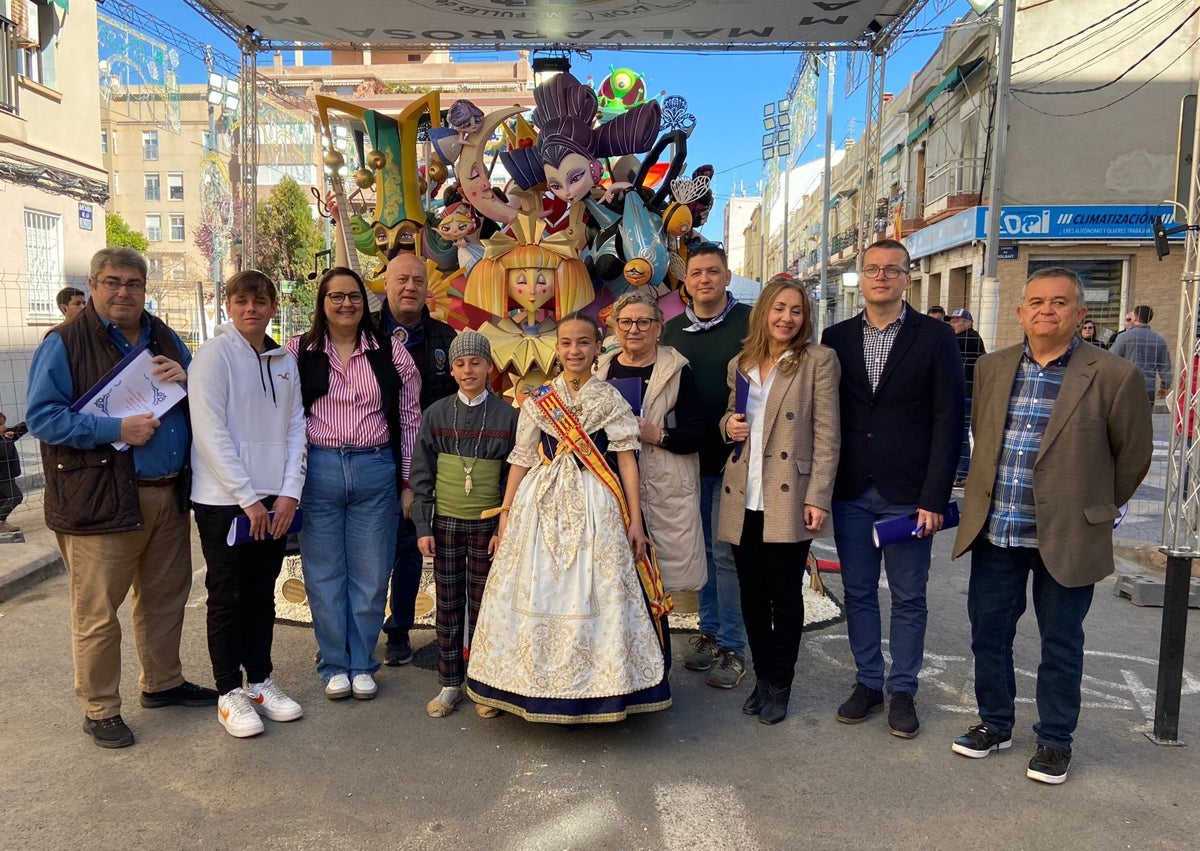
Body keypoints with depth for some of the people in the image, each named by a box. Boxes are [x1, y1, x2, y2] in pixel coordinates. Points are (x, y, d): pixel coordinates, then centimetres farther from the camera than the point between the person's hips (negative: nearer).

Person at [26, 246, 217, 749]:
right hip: (101, 500, -6)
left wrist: (187, 379, -4)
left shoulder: (163, 339, 13)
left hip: (168, 495, 6)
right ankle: (100, 711, 17)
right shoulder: (64, 343, -5)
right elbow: (41, 416, -11)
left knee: (166, 597, 17)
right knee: (98, 613, 2)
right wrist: (115, 430, -20)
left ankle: (162, 683, 34)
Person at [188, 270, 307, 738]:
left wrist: (289, 491, -3)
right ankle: (229, 693, 17)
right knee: (228, 597, 4)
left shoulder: (285, 360, 10)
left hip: (274, 502, 5)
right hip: (224, 500, -5)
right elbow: (210, 431, -13)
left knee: (262, 593, 13)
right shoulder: (214, 354, -7)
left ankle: (260, 682, 26)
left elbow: (295, 427, 8)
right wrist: (247, 498, -14)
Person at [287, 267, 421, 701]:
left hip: (375, 470, 0)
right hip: (318, 470, 0)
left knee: (370, 576, 7)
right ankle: (334, 665, 22)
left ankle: (361, 664, 22)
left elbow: (410, 416, 6)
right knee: (324, 575, 8)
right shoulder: (299, 351, 4)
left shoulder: (389, 351, 4)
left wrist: (407, 479, 4)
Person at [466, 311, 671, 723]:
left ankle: (594, 684, 15)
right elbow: (522, 460, 8)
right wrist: (506, 513, 4)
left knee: (593, 594, -1)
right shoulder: (537, 402, 7)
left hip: (594, 508, -2)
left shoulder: (611, 400, 2)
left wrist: (635, 520, -5)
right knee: (537, 593, 5)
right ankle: (539, 682, 21)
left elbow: (626, 460, -1)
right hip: (541, 504, 2)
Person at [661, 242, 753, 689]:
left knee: (727, 552, -1)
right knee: (702, 549, 13)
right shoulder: (672, 329, 9)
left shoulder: (749, 322, -5)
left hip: (733, 457, -4)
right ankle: (708, 632, 27)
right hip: (688, 459, 5)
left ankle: (731, 647, 11)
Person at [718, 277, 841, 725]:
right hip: (743, 499, 5)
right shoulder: (740, 364, 12)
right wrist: (728, 425, -1)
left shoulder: (819, 360, -3)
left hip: (789, 499, -4)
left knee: (785, 596, 5)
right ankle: (762, 677, 28)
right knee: (752, 595, 12)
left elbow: (827, 434, -7)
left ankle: (778, 686, 21)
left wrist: (818, 497, -13)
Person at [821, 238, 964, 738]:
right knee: (858, 594, 12)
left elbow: (948, 422, -5)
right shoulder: (837, 339, 6)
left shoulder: (935, 337, -3)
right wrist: (823, 489, 1)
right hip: (851, 492, 3)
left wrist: (934, 499, -11)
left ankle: (903, 692, 23)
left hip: (908, 496, -3)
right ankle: (868, 684, 26)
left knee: (908, 599, 8)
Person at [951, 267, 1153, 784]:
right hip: (994, 531, 4)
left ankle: (1055, 739, 29)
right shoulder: (992, 369, 5)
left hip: (1066, 537, -4)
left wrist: (1100, 508, 10)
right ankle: (995, 723, 33)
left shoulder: (1112, 377, -9)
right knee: (988, 634, 14)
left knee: (1060, 644, 11)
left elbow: (1133, 453, 2)